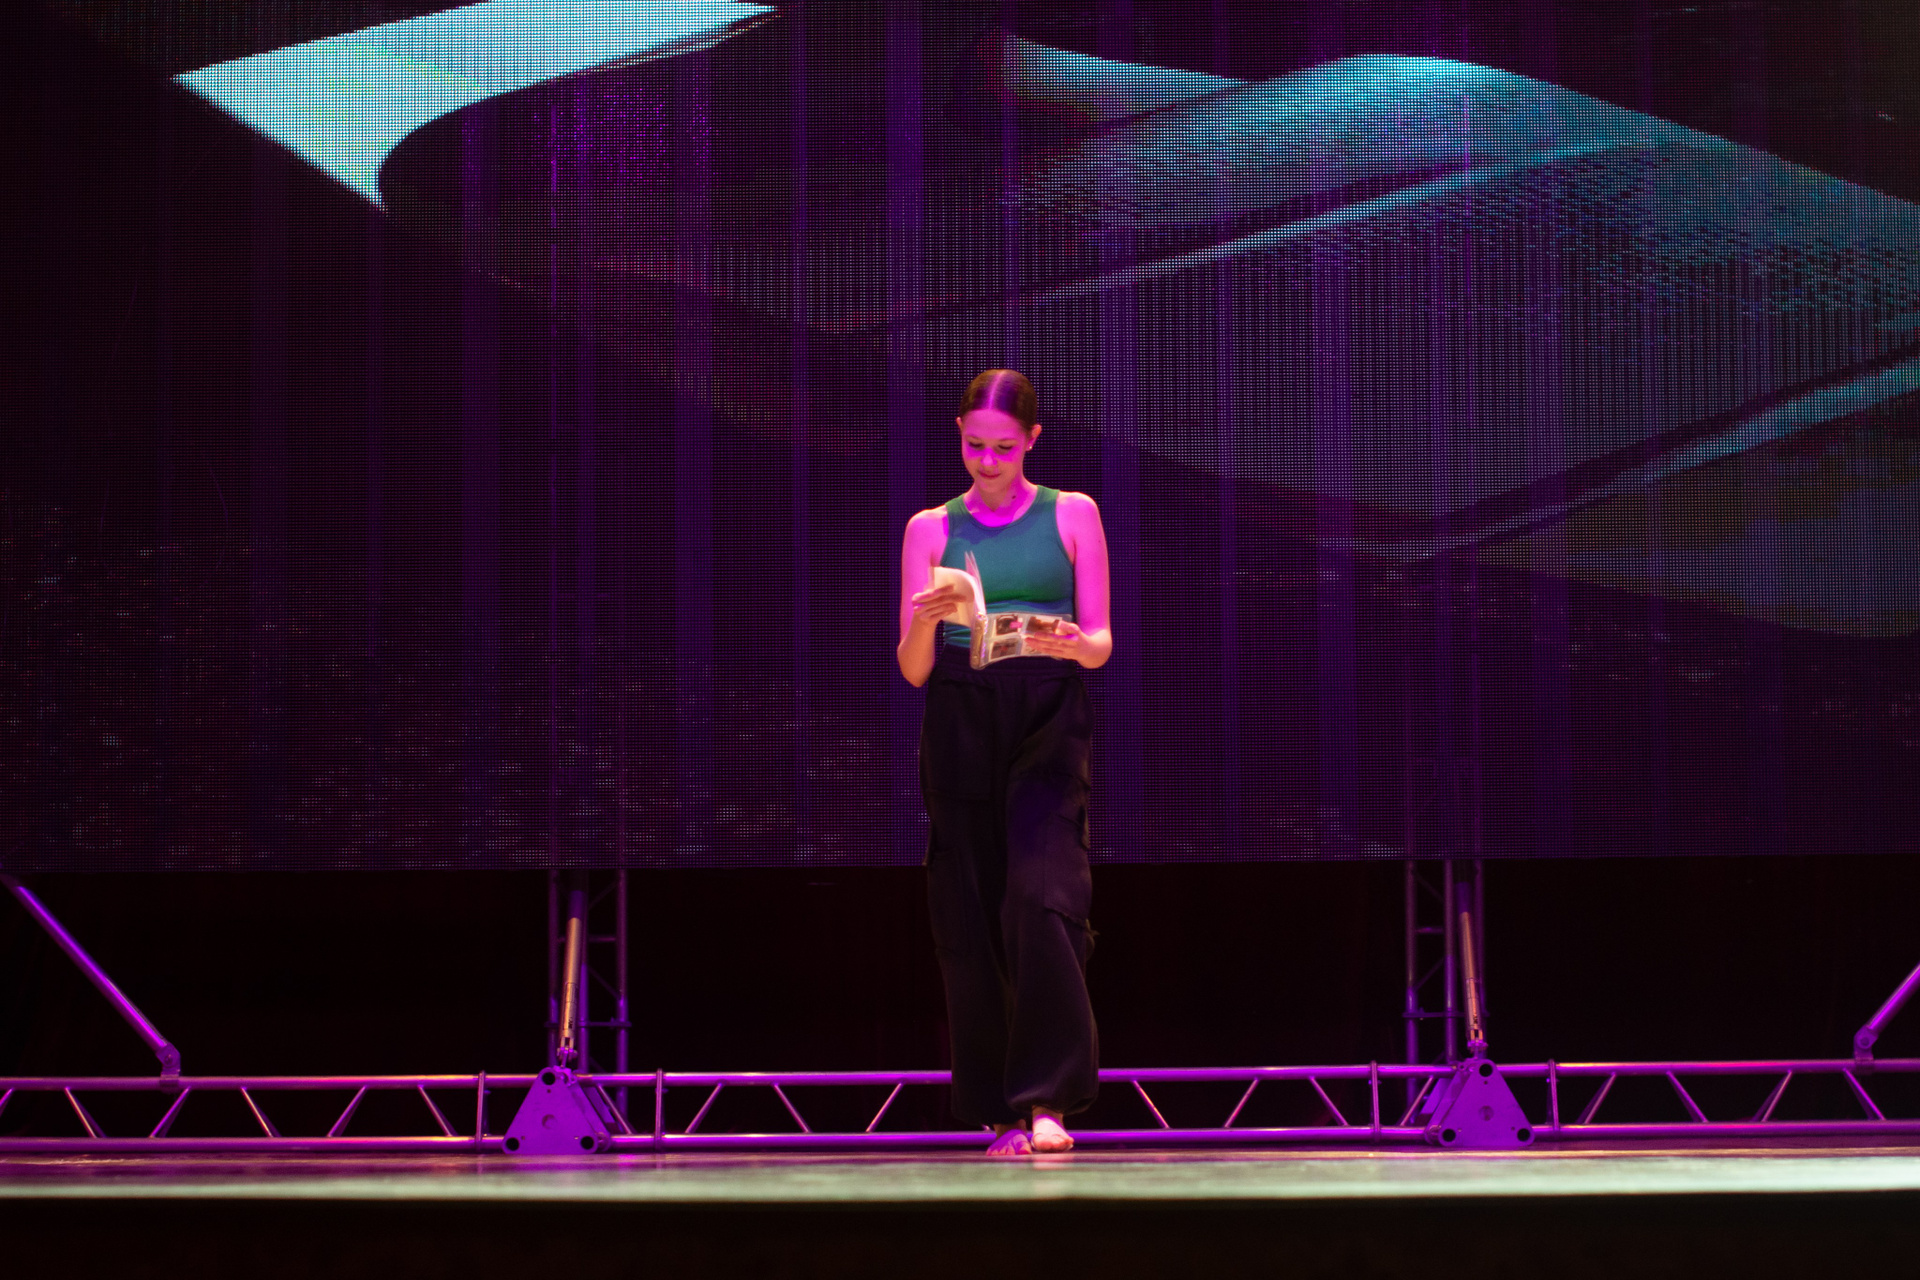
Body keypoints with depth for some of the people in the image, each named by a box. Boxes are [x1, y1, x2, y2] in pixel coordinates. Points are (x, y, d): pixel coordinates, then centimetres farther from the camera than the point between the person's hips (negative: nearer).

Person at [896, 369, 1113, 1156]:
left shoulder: (1072, 517, 10)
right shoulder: (931, 530, 11)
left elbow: (1102, 642, 6)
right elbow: (912, 670, 7)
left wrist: (1075, 644, -17)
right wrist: (925, 621, -15)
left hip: (1047, 721, -2)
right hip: (961, 723, 2)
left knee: (1042, 894, -19)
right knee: (969, 912, -2)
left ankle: (1047, 1098, -17)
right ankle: (999, 1112, 5)